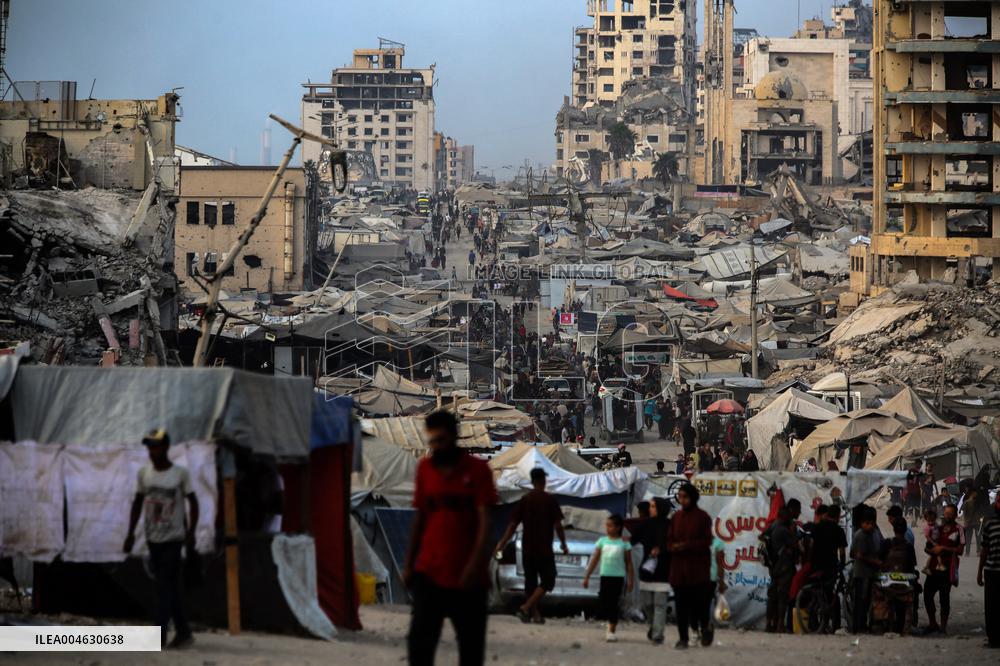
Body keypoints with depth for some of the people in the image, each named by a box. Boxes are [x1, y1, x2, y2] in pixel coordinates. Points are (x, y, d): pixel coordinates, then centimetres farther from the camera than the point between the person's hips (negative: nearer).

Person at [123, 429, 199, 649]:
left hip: (173, 538, -5)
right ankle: (183, 632, 14)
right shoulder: (144, 473, 4)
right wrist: (131, 533, 7)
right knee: (170, 588, 7)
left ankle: (159, 635, -12)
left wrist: (191, 532, -8)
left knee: (165, 587, -10)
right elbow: (138, 503, 12)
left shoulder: (181, 474, -7)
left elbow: (192, 502, 0)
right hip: (153, 538, 5)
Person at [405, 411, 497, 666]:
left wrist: (475, 564, -20)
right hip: (428, 572, 2)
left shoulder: (477, 470, -4)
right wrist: (409, 564, 11)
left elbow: (485, 521, -10)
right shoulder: (424, 468, 7)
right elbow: (419, 518, 13)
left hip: (467, 576, -2)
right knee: (419, 638, -9)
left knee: (471, 643, 6)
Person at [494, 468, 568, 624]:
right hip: (545, 549, -4)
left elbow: (512, 524, 1)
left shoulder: (524, 500, 3)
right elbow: (558, 525, -7)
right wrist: (563, 544, 5)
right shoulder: (550, 500, -6)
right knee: (547, 582, 2)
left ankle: (536, 614, 14)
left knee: (530, 582, 13)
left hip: (527, 549, 4)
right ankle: (526, 608, -15)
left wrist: (502, 543, 8)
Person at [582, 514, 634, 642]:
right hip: (605, 576, 3)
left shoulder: (624, 543, 1)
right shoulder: (602, 541, 8)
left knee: (613, 604, -4)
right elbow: (594, 560, 9)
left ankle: (611, 631, 0)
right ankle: (610, 624, 20)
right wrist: (587, 576, 6)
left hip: (618, 577, -3)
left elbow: (629, 563, 2)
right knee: (603, 603, 0)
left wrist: (630, 580, -4)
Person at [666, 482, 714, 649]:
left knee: (699, 602, -6)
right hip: (678, 565, 4)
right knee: (681, 604, 3)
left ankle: (705, 628, 20)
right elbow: (669, 540, 12)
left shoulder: (702, 517, -2)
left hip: (698, 568, -4)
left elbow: (706, 541, -7)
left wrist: (686, 546, -17)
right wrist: (674, 547, -11)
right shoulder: (676, 517, 12)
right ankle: (683, 637, 8)